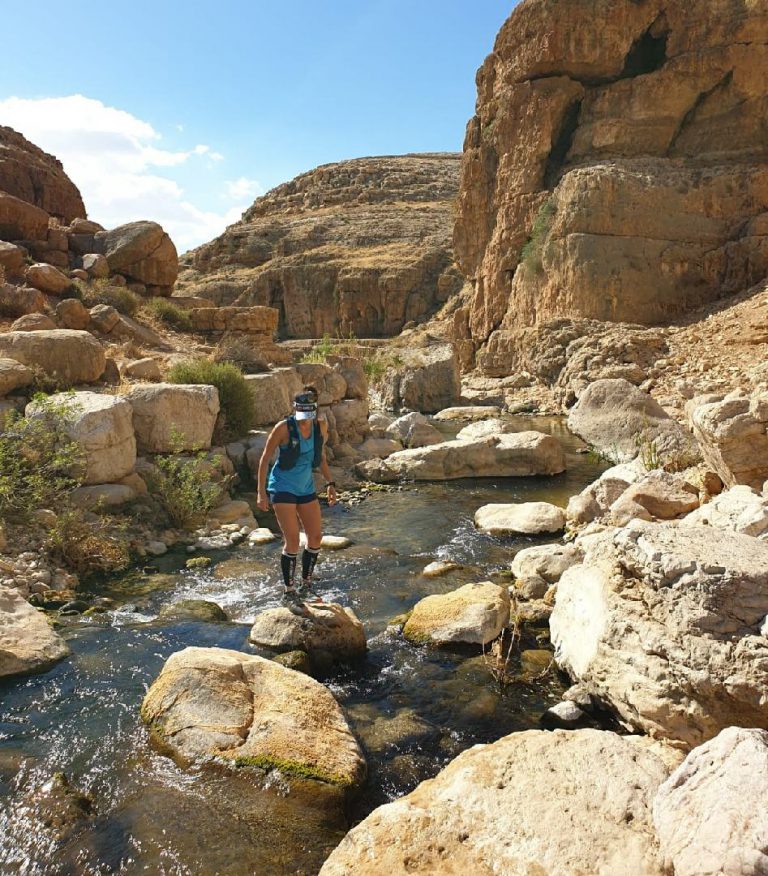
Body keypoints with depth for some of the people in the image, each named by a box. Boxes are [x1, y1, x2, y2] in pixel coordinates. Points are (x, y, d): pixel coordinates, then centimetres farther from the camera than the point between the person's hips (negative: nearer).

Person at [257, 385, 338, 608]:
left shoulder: (321, 426, -3)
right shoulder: (284, 428, -18)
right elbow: (265, 459, -11)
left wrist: (330, 483, 8)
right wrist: (261, 492, -13)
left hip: (306, 487, 6)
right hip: (283, 488, -6)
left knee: (316, 537, 5)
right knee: (292, 541, -9)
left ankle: (305, 586, 23)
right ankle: (288, 593, 6)